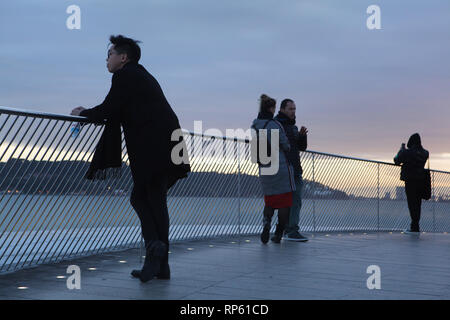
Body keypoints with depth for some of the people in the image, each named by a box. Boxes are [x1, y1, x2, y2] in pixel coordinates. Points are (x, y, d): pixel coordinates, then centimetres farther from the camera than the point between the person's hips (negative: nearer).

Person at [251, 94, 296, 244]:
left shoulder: (255, 126, 4)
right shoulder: (274, 125, -15)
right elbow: (285, 146, -9)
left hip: (264, 169, 6)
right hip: (281, 167, -6)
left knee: (269, 200, 17)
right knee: (284, 201, 5)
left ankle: (266, 222, -9)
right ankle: (278, 233, 6)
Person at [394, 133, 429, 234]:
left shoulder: (407, 152, -14)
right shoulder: (425, 153, 3)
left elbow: (396, 161, -2)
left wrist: (401, 149, 12)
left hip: (410, 181, -6)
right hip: (420, 180, 6)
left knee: (412, 204, -4)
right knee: (417, 203, 12)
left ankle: (414, 227, -6)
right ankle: (416, 226, 18)